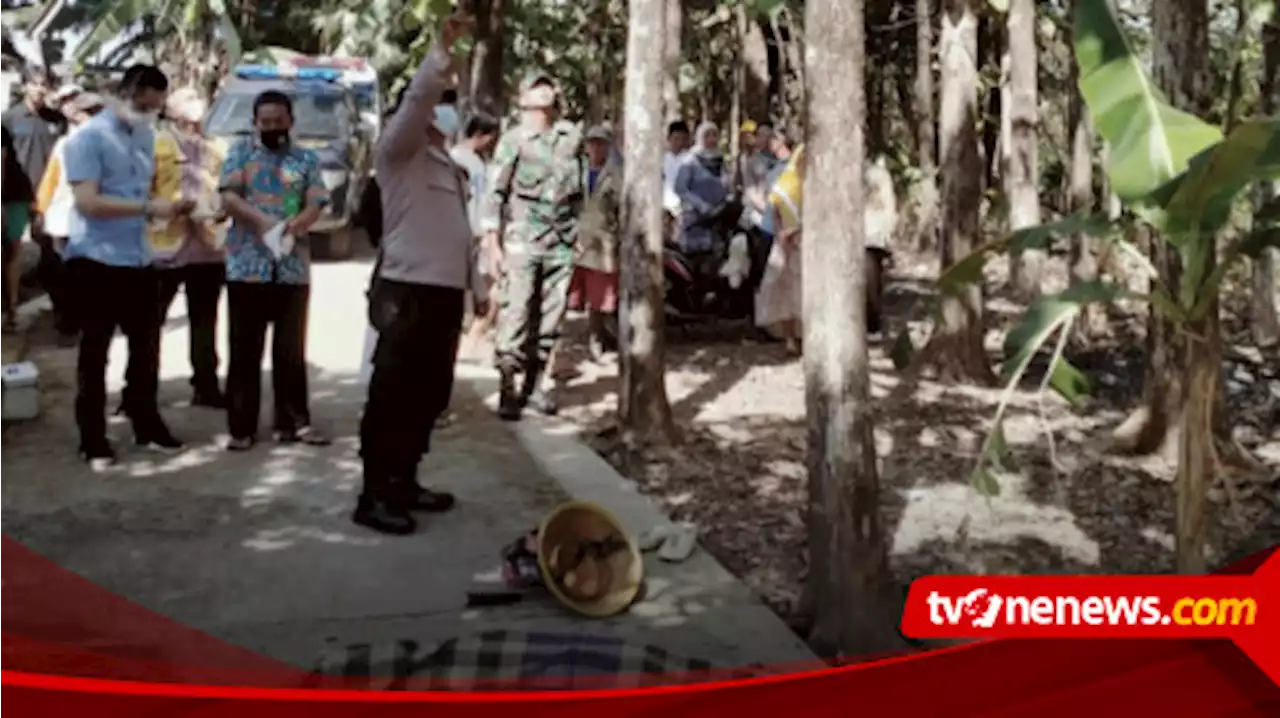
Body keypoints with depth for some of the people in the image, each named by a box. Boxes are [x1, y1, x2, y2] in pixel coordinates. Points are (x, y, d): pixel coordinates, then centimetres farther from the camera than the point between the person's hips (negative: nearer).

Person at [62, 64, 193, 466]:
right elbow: (87, 202, -20)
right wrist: (149, 209, -25)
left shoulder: (146, 137, 12)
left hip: (138, 260, 7)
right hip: (95, 261, -7)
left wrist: (169, 207, -1)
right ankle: (93, 439, 11)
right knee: (95, 351, 3)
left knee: (146, 346, 14)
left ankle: (147, 426, 28)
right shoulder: (88, 137, -11)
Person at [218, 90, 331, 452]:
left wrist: (292, 226, -20)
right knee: (245, 350, 2)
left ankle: (293, 422, 14)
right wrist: (264, 221, -20)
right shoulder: (241, 151, 6)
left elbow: (315, 206, 0)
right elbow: (228, 198, -5)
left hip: (293, 267, 2)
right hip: (247, 266, -1)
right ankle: (242, 427, 7)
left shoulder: (307, 159, 10)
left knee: (291, 350, 7)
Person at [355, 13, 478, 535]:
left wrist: (472, 284, 19)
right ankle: (374, 496, 0)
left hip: (445, 291, 9)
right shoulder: (399, 152, -1)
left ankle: (403, 482, 24)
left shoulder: (449, 166, 23)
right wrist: (441, 54, -27)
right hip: (408, 292, -8)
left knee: (429, 395, 13)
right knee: (392, 396, -5)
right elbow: (415, 101, -19)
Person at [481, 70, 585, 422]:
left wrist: (578, 231, 13)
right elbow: (495, 194, -3)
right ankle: (507, 389, 0)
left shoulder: (572, 137, 9)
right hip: (522, 244, -4)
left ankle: (535, 383, 17)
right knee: (515, 317, -5)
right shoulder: (513, 141, -2)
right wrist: (493, 244, -8)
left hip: (561, 245, 4)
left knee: (549, 319, 7)